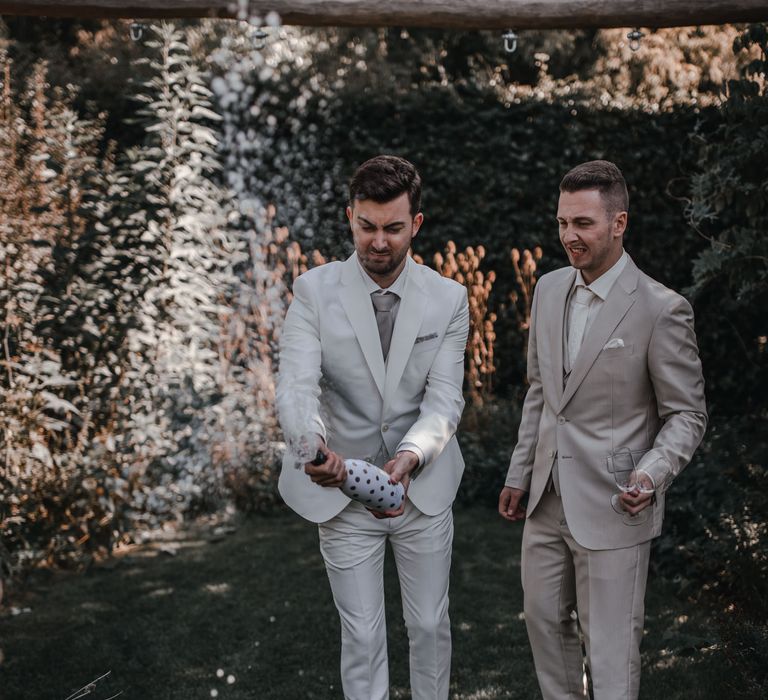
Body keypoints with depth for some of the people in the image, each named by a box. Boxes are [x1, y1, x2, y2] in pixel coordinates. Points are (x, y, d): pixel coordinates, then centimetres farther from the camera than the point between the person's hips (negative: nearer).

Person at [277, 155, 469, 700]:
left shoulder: (448, 299, -7)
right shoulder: (314, 292, -12)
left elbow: (444, 399, -14)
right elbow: (297, 387, -23)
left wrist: (409, 457, -35)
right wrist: (313, 445, -45)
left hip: (424, 489, 2)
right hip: (342, 493, -1)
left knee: (430, 623, 17)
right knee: (362, 635, 9)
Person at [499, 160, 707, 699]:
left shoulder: (661, 309, -15)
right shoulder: (549, 290, 4)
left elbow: (687, 415, -9)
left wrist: (652, 475, -26)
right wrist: (520, 474, 16)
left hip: (612, 508, -6)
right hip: (548, 499, 7)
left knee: (610, 647, 3)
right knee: (544, 619, 19)